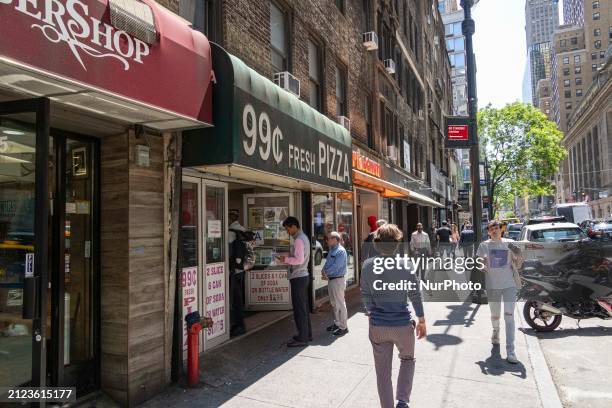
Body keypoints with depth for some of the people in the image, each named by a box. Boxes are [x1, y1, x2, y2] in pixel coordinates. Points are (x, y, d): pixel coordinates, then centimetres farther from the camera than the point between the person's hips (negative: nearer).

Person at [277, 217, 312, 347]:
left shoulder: (299, 240, -16)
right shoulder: (304, 237, 15)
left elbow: (299, 259, -25)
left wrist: (286, 259, -13)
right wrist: (287, 259, 10)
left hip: (298, 277, -10)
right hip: (303, 275, 10)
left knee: (299, 308, -4)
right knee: (304, 307, 16)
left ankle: (302, 338, 3)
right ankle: (307, 334, 26)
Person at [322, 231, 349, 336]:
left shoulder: (341, 251, -17)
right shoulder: (331, 250, 11)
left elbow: (336, 266, -22)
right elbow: (327, 263, 13)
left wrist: (326, 273, -11)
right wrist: (324, 270, -6)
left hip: (338, 280, -9)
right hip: (331, 279, 9)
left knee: (340, 304, -1)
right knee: (334, 304, 18)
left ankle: (343, 327, 8)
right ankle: (337, 323, 31)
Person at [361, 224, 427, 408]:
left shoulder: (368, 265, -8)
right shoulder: (406, 264, -13)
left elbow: (365, 294, 1)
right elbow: (414, 295, -7)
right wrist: (421, 320, 5)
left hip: (377, 326, 1)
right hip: (402, 324, -1)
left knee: (383, 370, 15)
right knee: (407, 359, 25)